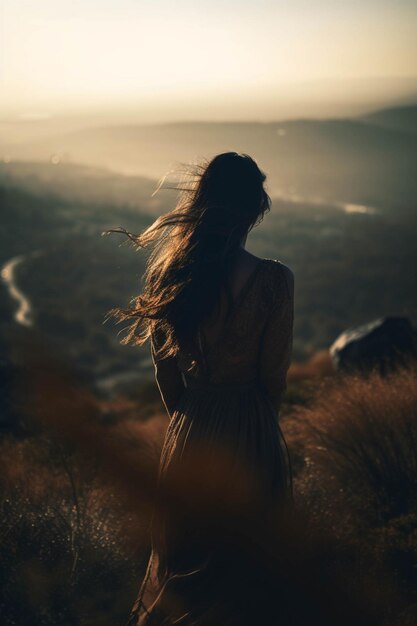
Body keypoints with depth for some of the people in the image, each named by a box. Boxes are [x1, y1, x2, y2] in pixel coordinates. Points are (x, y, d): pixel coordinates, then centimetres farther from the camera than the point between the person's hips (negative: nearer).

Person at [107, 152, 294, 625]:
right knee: (247, 554, 18)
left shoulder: (166, 273, -9)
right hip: (250, 435, -3)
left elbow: (165, 372, 1)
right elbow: (275, 374, -10)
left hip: (189, 436, 4)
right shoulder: (273, 280, -19)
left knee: (185, 551, 25)